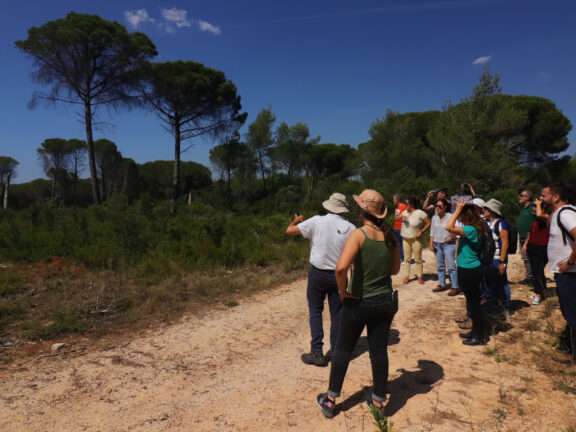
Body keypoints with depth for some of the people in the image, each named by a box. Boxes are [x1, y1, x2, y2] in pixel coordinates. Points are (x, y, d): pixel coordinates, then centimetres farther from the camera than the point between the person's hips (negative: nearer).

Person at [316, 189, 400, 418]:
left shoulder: (359, 234, -18)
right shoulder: (390, 235, -1)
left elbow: (341, 267, -30)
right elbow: (395, 269, 10)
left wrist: (343, 291, -15)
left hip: (358, 302, -4)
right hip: (385, 301, 4)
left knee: (343, 349, 12)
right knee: (379, 350, 14)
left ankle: (331, 399, 24)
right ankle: (379, 399, 28)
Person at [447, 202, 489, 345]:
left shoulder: (471, 230, -24)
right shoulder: (474, 228, 5)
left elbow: (449, 227, -34)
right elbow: (453, 228, 18)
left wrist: (458, 210, -27)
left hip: (469, 271, -10)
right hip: (469, 269, 10)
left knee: (474, 303, 2)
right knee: (473, 302, 20)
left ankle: (481, 336, 14)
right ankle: (476, 331, 33)